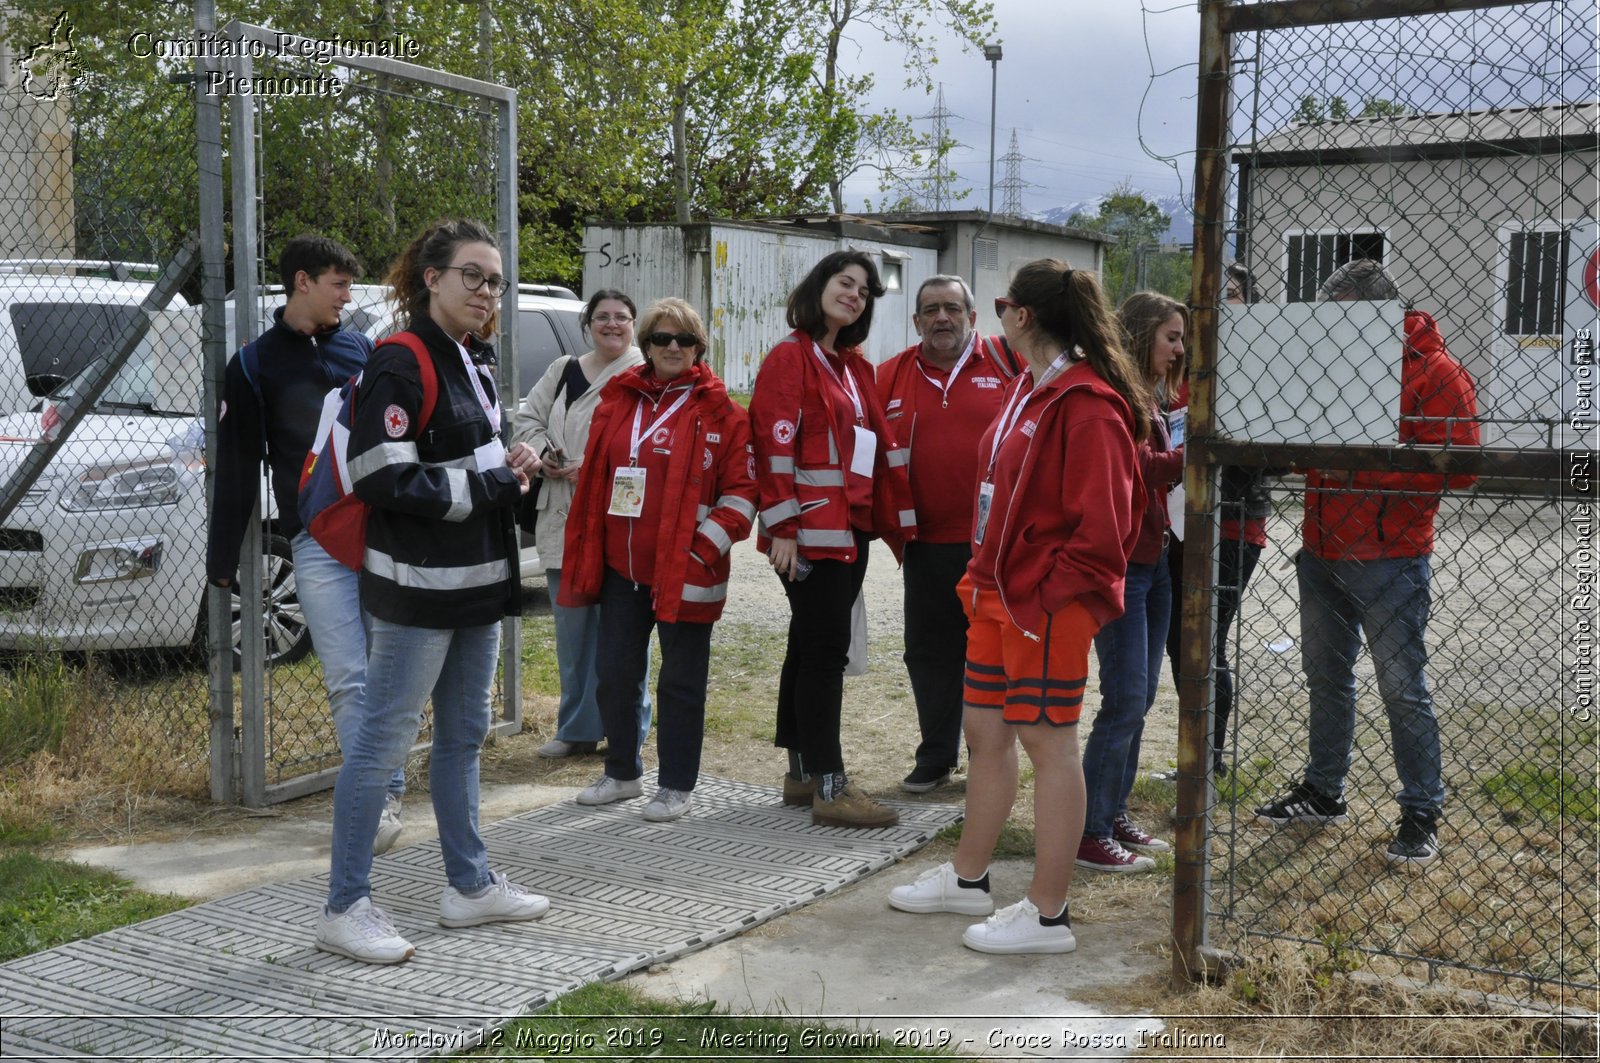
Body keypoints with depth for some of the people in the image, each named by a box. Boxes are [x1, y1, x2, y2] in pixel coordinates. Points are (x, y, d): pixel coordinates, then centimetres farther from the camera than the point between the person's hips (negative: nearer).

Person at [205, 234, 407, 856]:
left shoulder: (361, 349, 13)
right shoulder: (256, 365, 4)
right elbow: (236, 468, 4)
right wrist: (222, 558, 4)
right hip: (318, 542, -3)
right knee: (349, 679, -7)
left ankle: (385, 793, 16)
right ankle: (382, 797, -2)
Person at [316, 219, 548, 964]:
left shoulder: (474, 363, 15)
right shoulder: (399, 365, -14)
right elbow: (381, 478, -22)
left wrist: (509, 464, 4)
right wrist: (491, 486, -16)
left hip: (478, 581, 10)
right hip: (420, 587, -9)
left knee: (463, 734, 17)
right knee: (385, 739, -3)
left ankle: (470, 885, 28)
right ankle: (344, 907, 6)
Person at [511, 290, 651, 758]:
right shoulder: (562, 371, 17)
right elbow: (526, 417, 17)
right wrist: (542, 453, -3)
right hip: (563, 521, 6)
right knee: (572, 626, 11)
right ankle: (577, 729, 22)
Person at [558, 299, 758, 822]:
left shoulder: (719, 413, -4)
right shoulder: (618, 401, 10)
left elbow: (742, 491, -6)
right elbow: (594, 480, 16)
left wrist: (704, 549, -15)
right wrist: (586, 554, 12)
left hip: (684, 573, -5)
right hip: (620, 568, 5)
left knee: (681, 681, 5)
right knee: (614, 675, 13)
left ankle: (677, 786, 17)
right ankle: (622, 773, 29)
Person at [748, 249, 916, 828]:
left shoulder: (855, 366, 18)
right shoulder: (790, 357, -7)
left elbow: (881, 444, 18)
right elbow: (774, 444, -14)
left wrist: (899, 520, 14)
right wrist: (782, 528, -20)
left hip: (850, 528, 8)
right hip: (810, 532, -8)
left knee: (812, 648, 13)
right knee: (825, 650, -7)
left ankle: (802, 773, 22)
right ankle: (830, 789, -3)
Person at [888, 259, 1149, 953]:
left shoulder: (1086, 406, -18)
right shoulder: (1029, 391, 14)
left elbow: (1102, 524, -21)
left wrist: (1048, 594, -19)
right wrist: (983, 576, 14)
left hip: (1049, 605, -10)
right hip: (999, 595, 10)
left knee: (1048, 743, -2)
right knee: (985, 732, 17)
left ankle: (1047, 916, 9)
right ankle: (968, 880, 33)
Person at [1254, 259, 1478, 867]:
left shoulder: (1435, 372, -11)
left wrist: (1369, 465, -23)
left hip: (1389, 560, -7)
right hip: (1321, 551, 7)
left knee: (1403, 689, 0)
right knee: (1326, 676, 17)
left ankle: (1421, 816, 11)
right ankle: (1323, 792, 31)